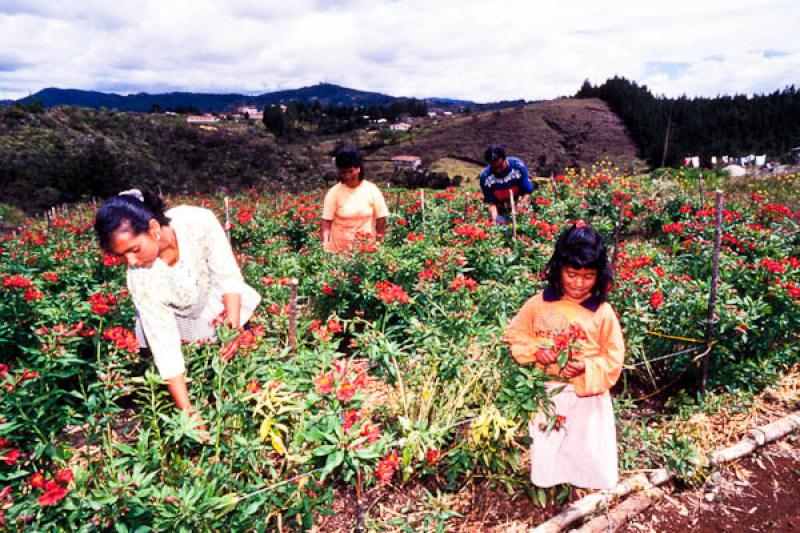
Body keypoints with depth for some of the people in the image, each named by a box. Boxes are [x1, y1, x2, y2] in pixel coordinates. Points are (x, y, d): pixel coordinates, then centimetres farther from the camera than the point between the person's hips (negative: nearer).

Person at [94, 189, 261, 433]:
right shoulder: (140, 279, -34)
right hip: (173, 319, 0)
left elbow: (228, 276, -23)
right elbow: (166, 348, -31)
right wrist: (187, 411, -33)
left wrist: (234, 324, -35)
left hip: (216, 299, 0)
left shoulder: (199, 222, -38)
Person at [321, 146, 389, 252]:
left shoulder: (371, 190, -3)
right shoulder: (334, 192, -5)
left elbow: (381, 219, 1)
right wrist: (325, 243, -21)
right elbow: (327, 221, -7)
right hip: (339, 249, 0)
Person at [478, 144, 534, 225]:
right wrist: (494, 220, -27)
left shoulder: (518, 166, -14)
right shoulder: (485, 177, -14)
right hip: (500, 212, -1)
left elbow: (527, 192, -10)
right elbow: (491, 203, -10)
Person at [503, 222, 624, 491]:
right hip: (546, 393, 2)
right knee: (547, 451, 17)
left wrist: (586, 369, -22)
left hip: (587, 396, -1)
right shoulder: (539, 303, -7)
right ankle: (548, 486, 40)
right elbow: (515, 334, 3)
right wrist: (535, 351, -15)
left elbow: (613, 358, -5)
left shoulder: (603, 312, -10)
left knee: (589, 454, 9)